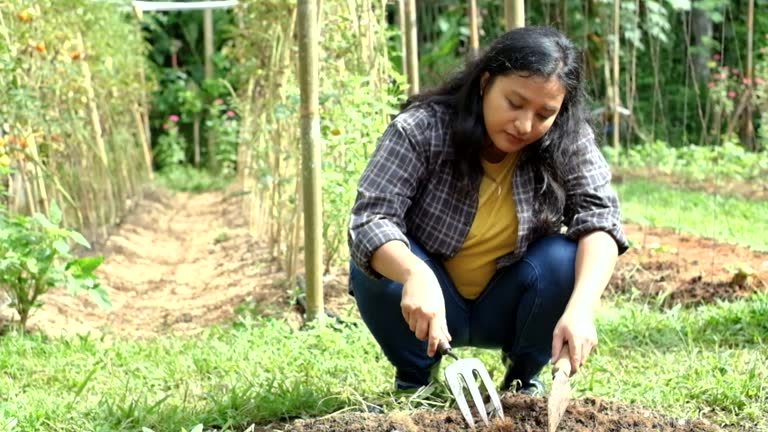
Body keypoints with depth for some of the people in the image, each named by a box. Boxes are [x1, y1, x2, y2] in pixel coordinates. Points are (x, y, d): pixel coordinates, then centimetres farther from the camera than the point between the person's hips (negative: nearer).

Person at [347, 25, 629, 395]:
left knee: (563, 259, -27)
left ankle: (524, 377, 0)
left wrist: (581, 307, -44)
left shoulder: (568, 142, -16)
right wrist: (415, 274, -52)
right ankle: (415, 378, -1)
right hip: (430, 308, -1)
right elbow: (370, 218, -30)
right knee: (373, 267, -29)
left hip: (507, 310, 1)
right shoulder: (422, 129, -22)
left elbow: (599, 217, -25)